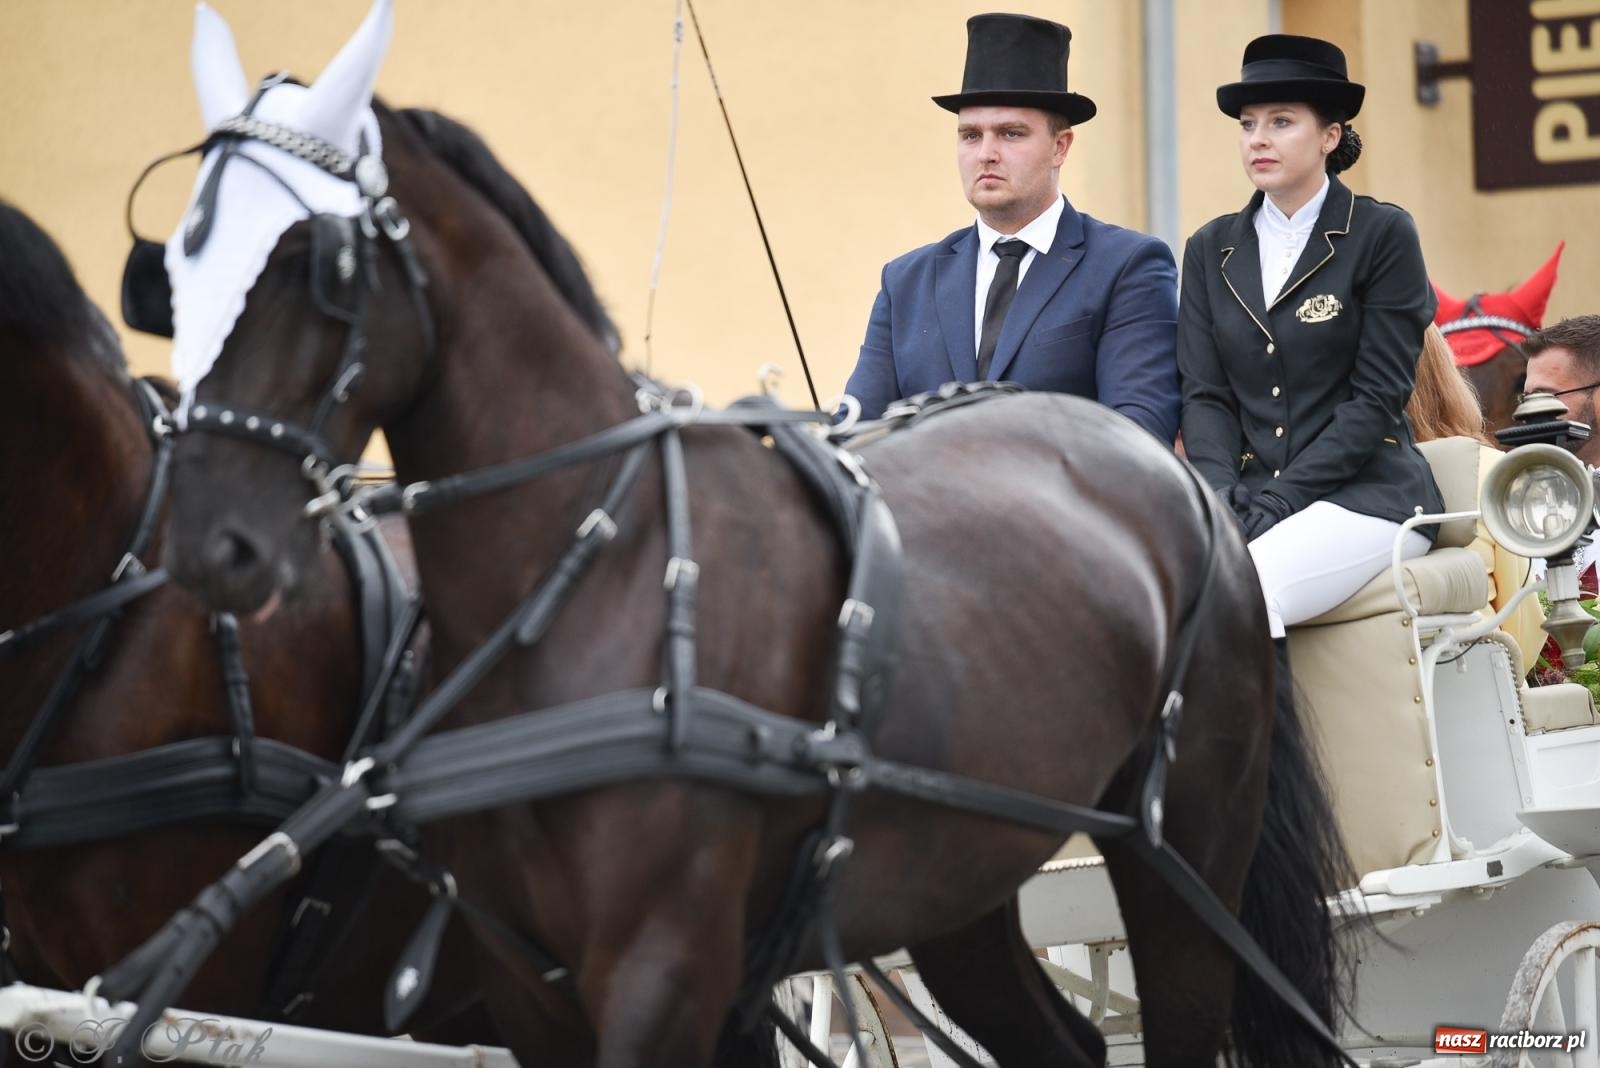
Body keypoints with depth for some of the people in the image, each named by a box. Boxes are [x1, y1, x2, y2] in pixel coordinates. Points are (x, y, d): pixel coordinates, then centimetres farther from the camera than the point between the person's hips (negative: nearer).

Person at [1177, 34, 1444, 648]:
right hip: (1248, 499, 4)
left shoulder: (1382, 235, 1)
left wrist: (1279, 498, -14)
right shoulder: (1212, 250, 15)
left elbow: (1377, 396, -6)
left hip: (1365, 494, -4)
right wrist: (1224, 493, -11)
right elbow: (1204, 392, 9)